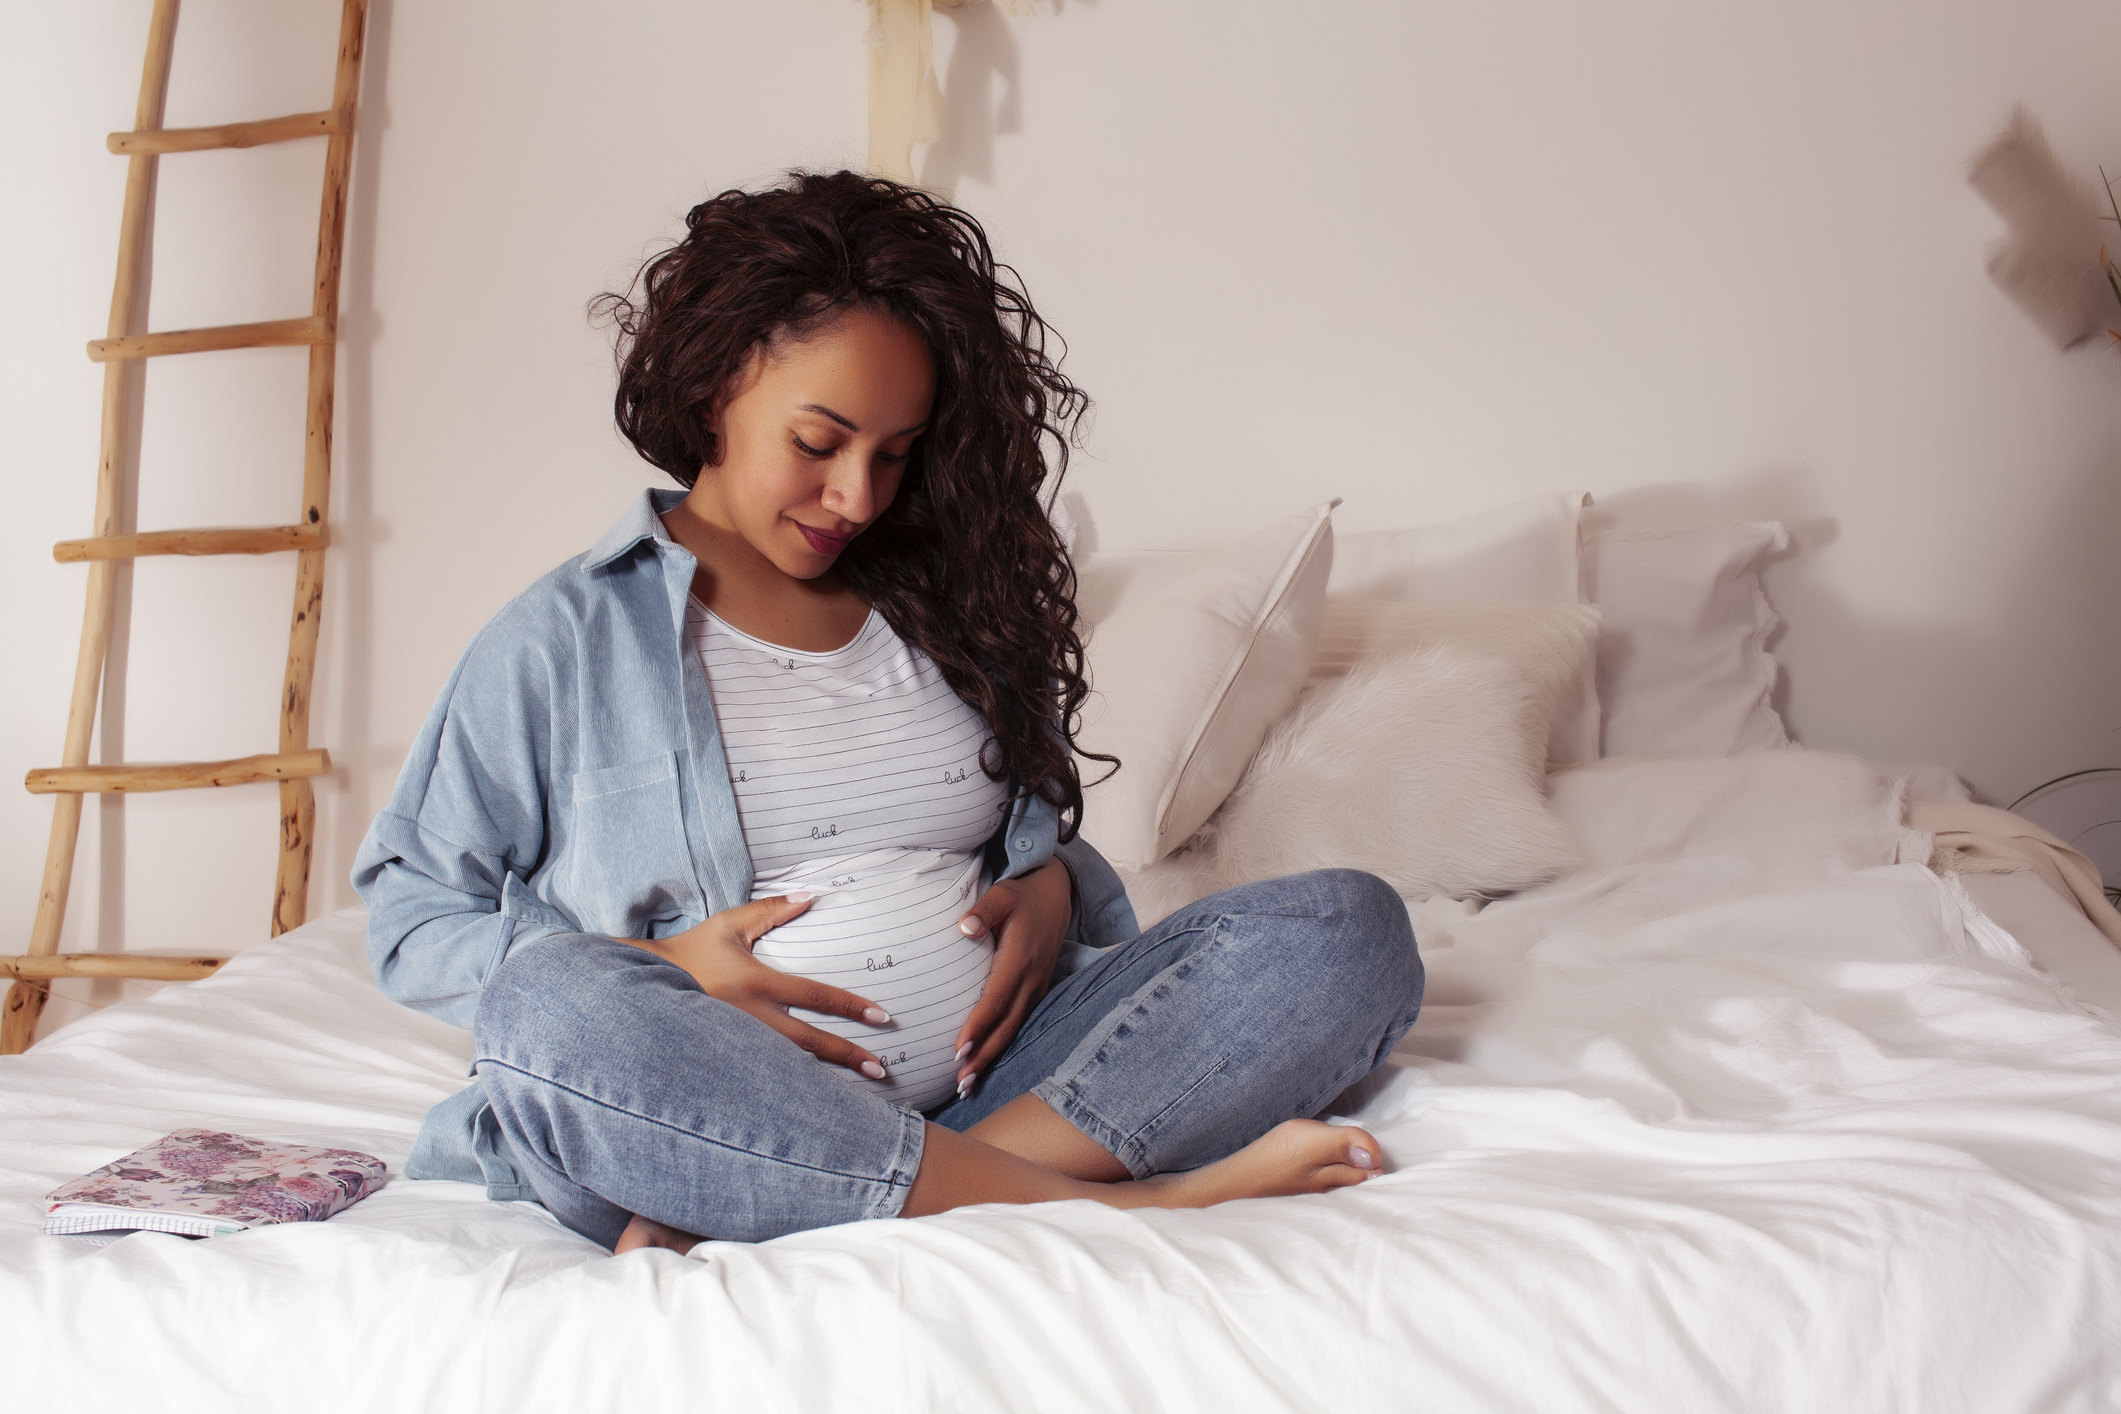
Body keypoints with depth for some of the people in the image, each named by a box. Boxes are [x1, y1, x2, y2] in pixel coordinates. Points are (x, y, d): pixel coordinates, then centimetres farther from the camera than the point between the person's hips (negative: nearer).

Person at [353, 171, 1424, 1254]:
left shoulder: (940, 606, 17)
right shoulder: (563, 639, 5)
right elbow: (409, 918, 6)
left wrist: (1052, 889, 0)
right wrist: (660, 972, -10)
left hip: (980, 1089, 5)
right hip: (720, 1120, -4)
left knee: (1349, 924, -14)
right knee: (544, 1009, -36)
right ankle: (1103, 1204, -31)